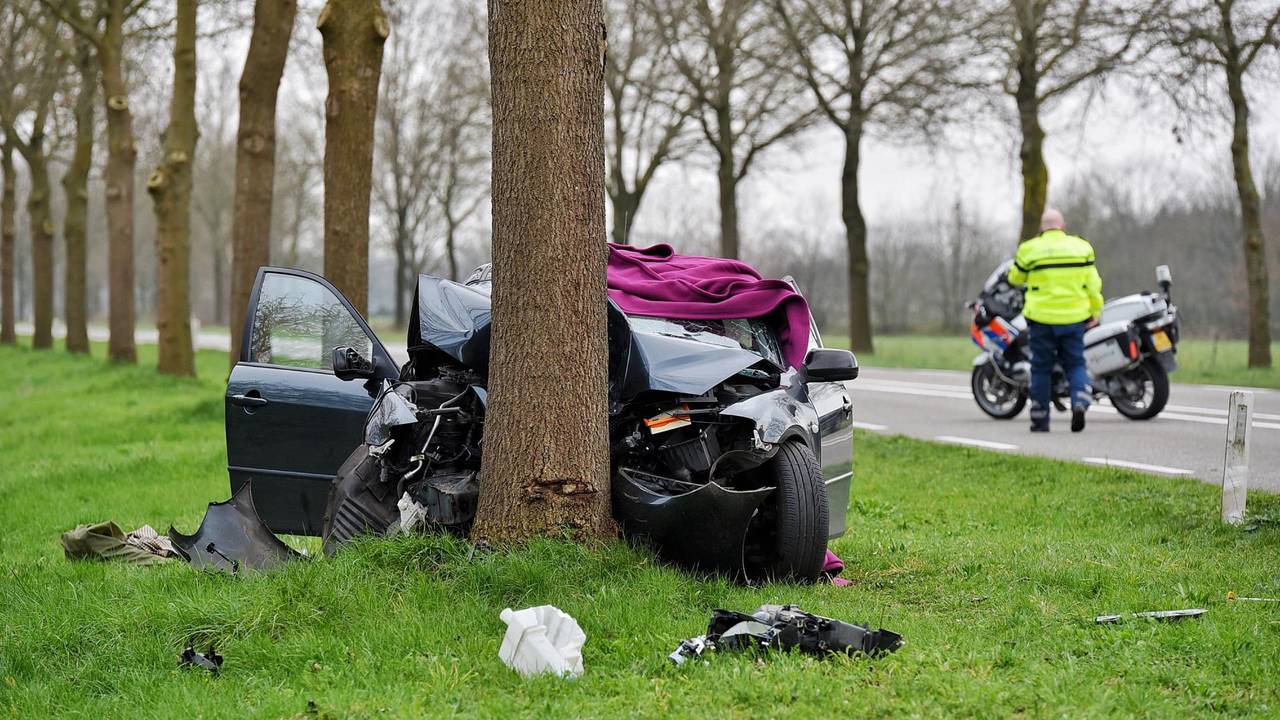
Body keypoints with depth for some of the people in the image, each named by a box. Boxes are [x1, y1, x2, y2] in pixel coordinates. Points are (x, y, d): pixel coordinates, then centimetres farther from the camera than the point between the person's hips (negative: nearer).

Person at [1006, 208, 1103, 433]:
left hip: (1042, 318, -1)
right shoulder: (1081, 246, 2)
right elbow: (1093, 283, 3)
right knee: (1075, 364, 11)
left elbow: (1015, 278, 9)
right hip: (1074, 318, 2)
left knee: (1041, 368, 8)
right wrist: (1095, 311, 11)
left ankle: (1040, 420, 12)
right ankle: (1080, 401, -15)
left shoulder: (1029, 249, -5)